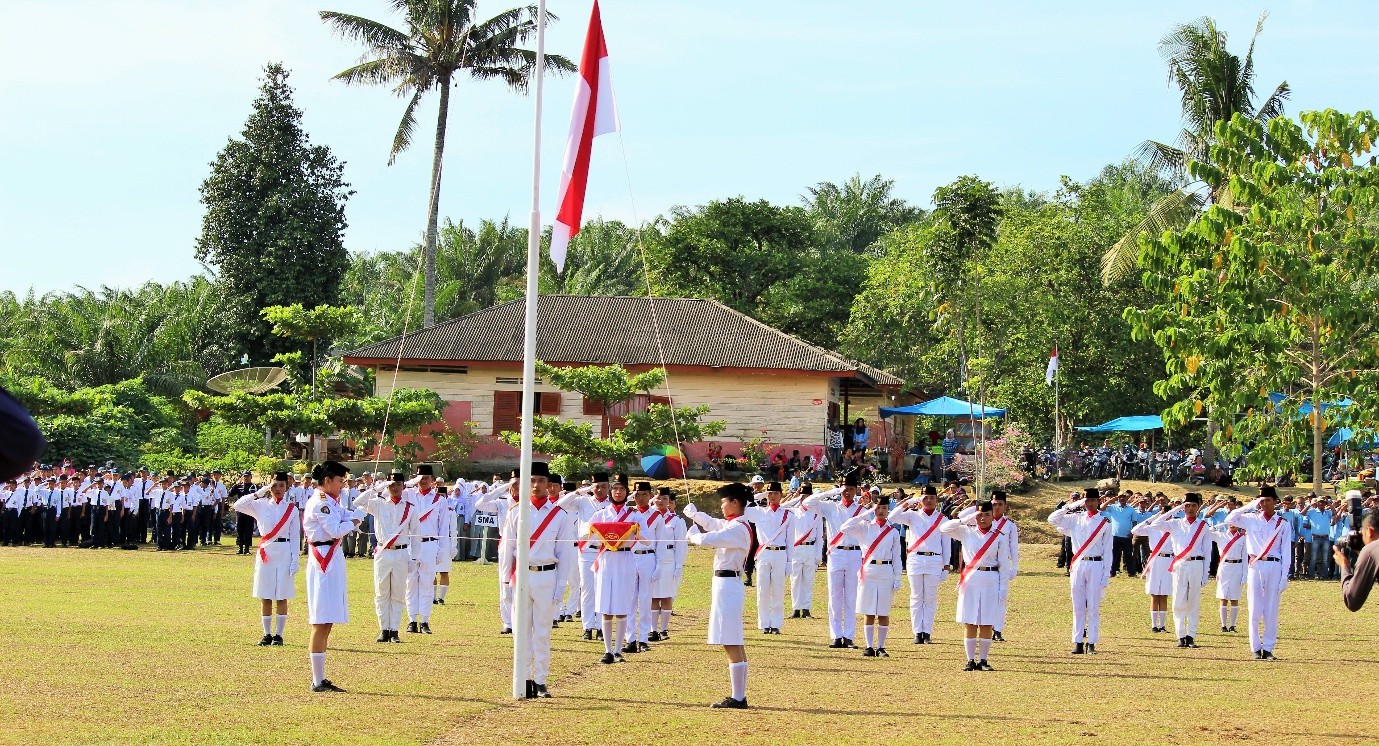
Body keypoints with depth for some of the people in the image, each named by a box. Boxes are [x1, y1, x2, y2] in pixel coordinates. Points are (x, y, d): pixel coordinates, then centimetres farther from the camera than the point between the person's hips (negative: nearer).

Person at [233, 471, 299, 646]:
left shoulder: (292, 509, 4)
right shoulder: (261, 505, 5)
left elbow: (295, 537, 3)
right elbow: (238, 506, -7)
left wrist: (294, 561, -4)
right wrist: (259, 493, -9)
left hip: (284, 553, -1)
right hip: (265, 553, 1)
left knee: (281, 597, 1)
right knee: (265, 597, 4)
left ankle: (279, 635, 6)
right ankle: (267, 634, 10)